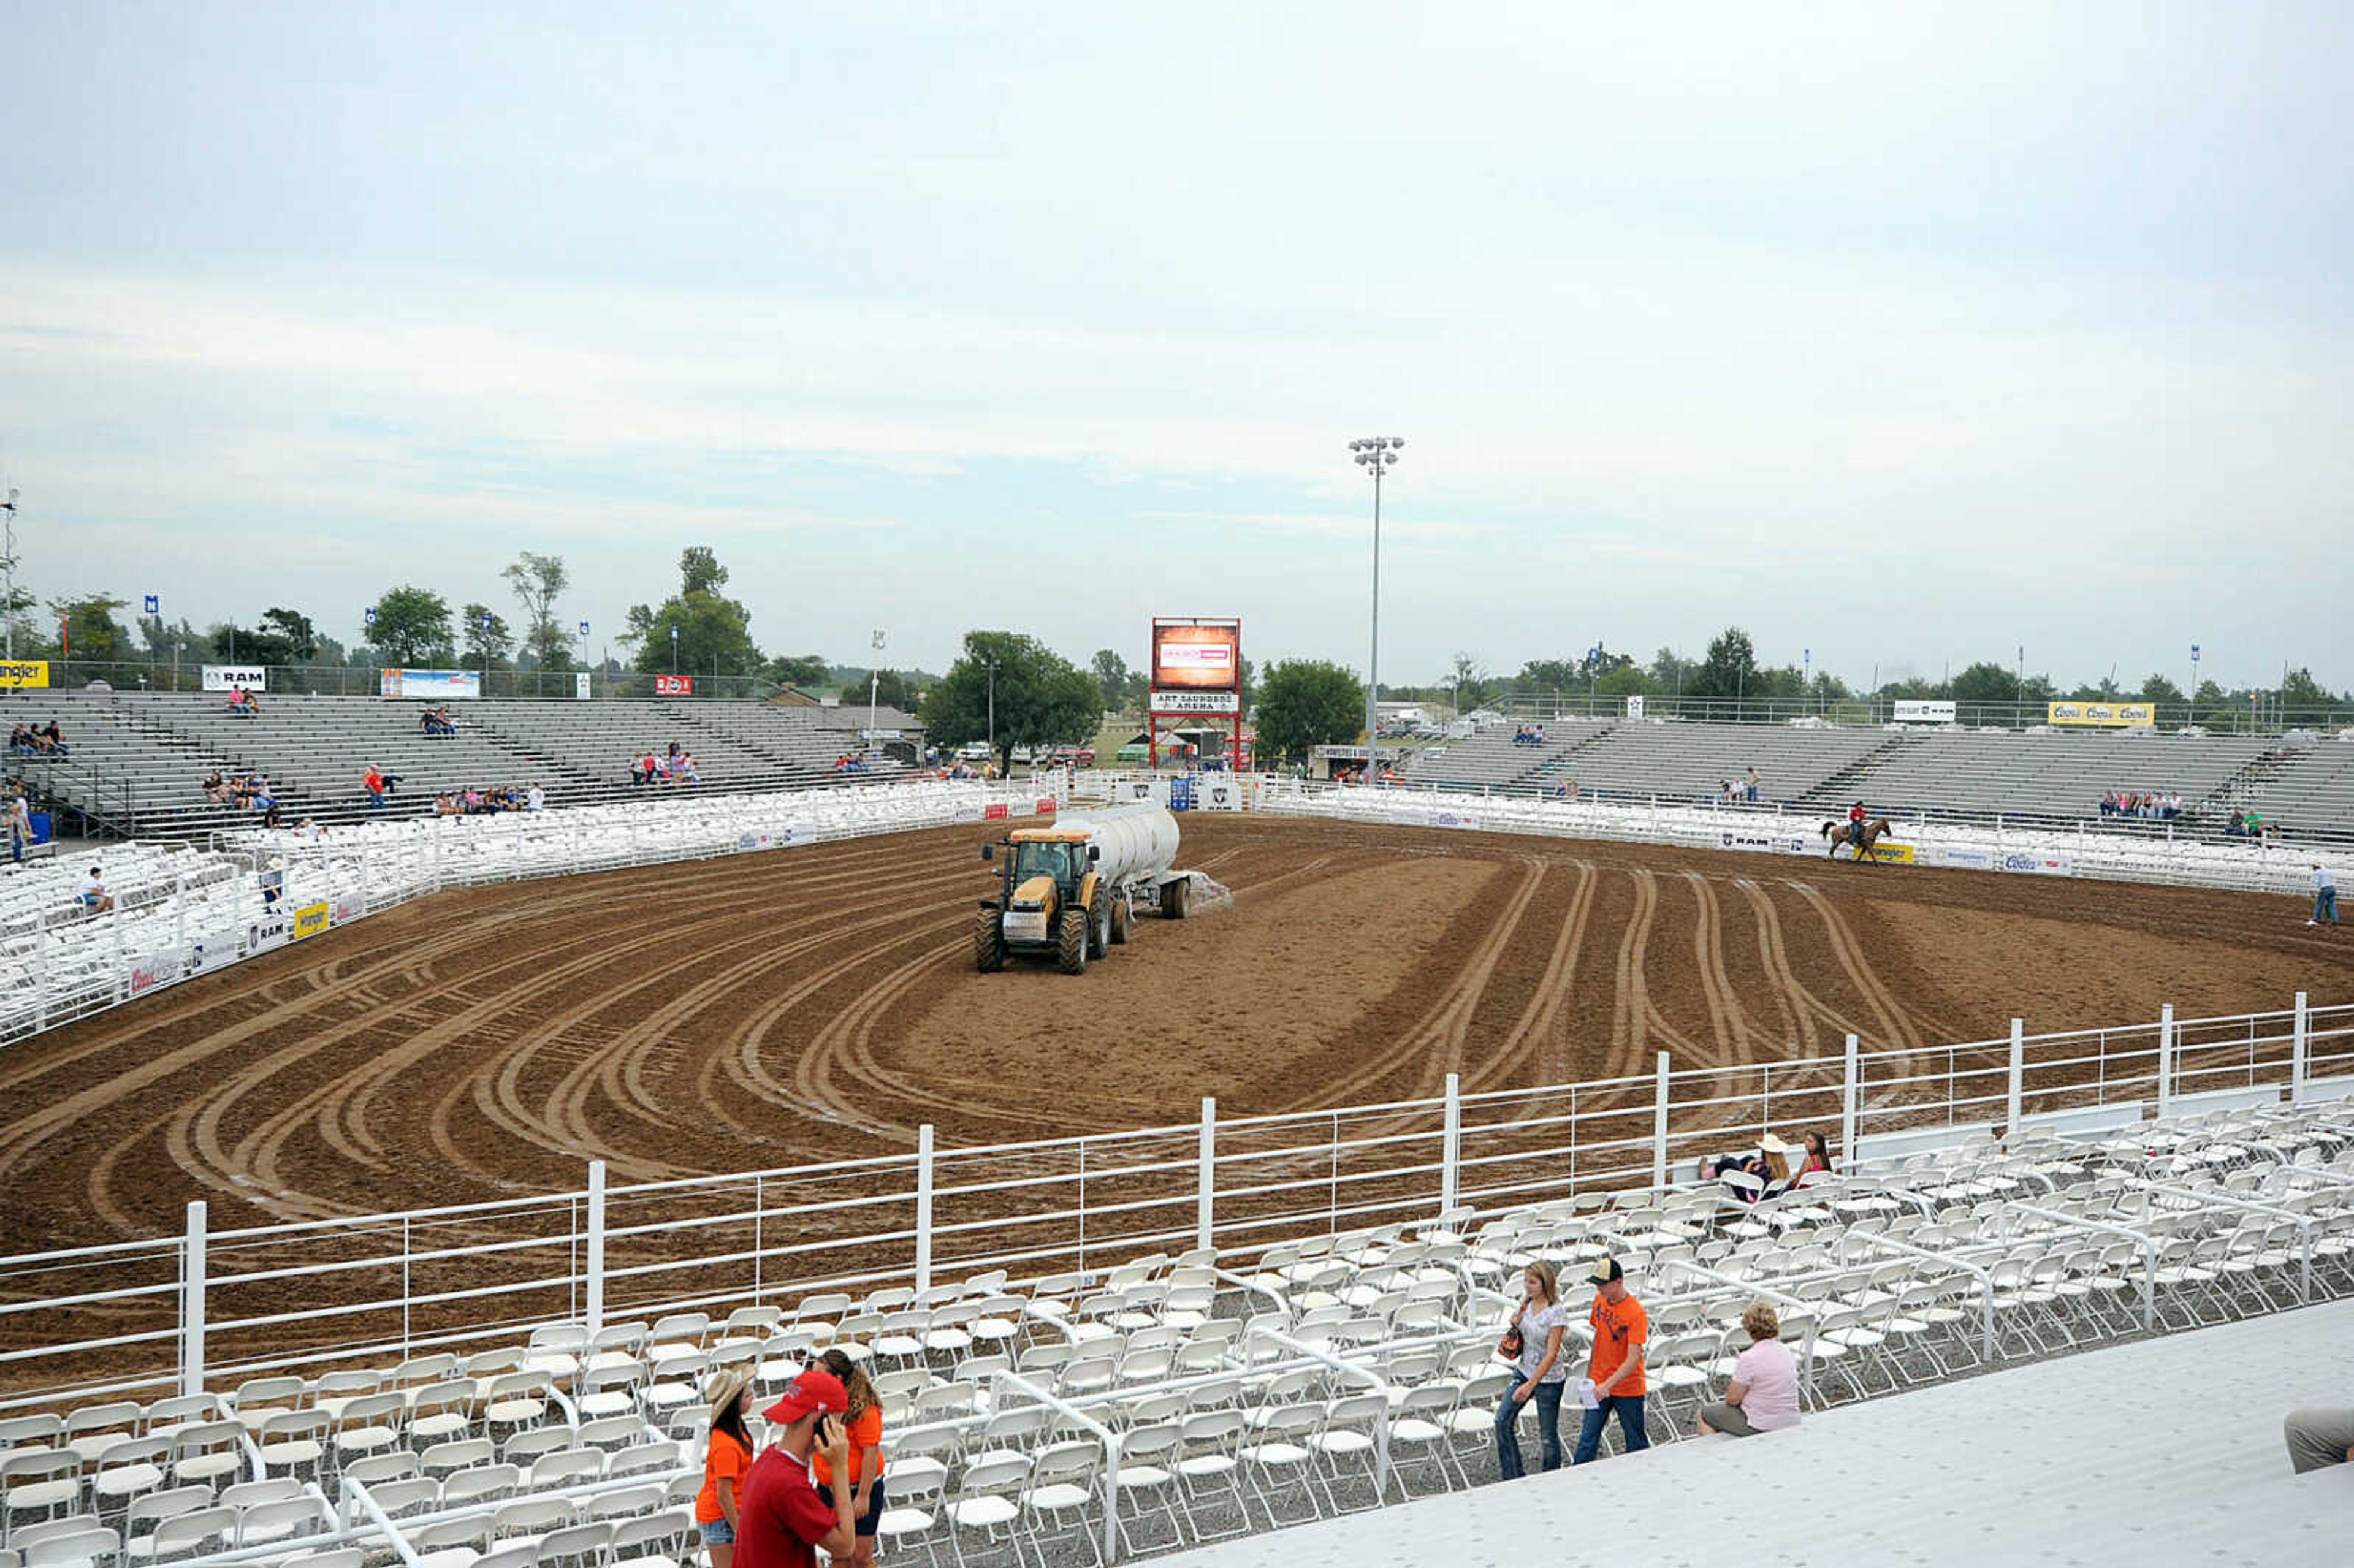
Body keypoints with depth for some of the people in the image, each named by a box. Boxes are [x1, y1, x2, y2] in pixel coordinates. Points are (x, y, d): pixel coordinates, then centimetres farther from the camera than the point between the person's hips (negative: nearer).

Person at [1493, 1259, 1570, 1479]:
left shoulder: (1556, 1313, -22)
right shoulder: (1525, 1301, -2)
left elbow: (1551, 1354, -23)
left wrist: (1530, 1385, -27)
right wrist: (1514, 1323, -8)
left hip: (1548, 1380, -7)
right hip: (1524, 1371, 7)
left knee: (1548, 1435, 3)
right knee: (1503, 1420, 10)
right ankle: (1513, 1475, 25)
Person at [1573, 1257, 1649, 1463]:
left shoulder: (1636, 1313, -22)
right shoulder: (1600, 1300, -1)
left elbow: (1633, 1359, -25)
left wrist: (1607, 1386, -34)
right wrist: (1589, 1375, 15)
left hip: (1628, 1389, -5)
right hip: (1600, 1385, 5)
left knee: (1636, 1443, 10)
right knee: (1587, 1440, 3)